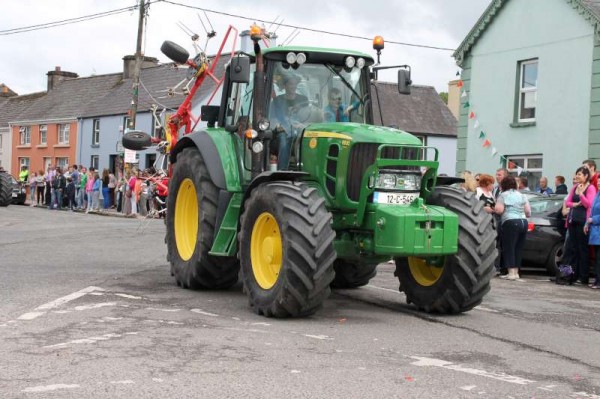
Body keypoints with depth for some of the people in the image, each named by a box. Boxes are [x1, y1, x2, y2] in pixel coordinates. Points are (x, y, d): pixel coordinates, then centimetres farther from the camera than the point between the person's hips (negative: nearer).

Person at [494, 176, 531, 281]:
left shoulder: (503, 195, 0)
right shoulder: (522, 195, 16)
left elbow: (499, 210, -10)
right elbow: (528, 212, 11)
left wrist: (493, 209, 10)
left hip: (510, 223, -6)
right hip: (524, 222, 6)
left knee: (509, 248, -2)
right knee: (518, 248, 10)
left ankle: (511, 272, -8)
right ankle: (516, 272, 12)